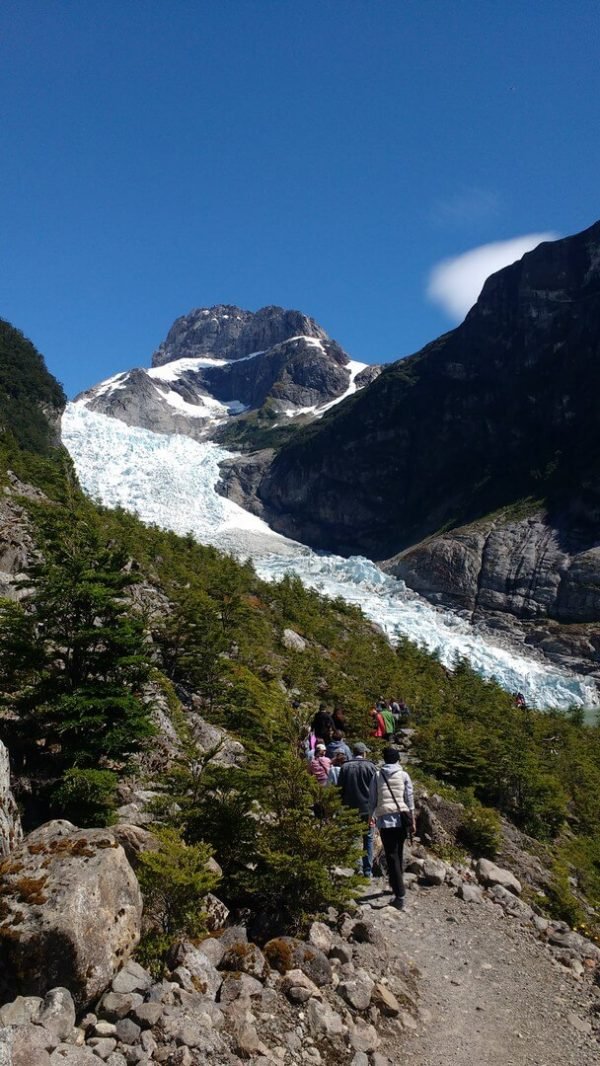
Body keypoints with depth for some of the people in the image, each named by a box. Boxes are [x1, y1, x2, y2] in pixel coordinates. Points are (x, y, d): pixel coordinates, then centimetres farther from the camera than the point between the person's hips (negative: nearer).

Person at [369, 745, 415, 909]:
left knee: (392, 856, -2)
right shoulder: (404, 775, 4)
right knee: (398, 853, 20)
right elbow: (409, 799, 4)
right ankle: (395, 884, 31)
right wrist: (412, 820, 11)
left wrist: (371, 815, 21)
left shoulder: (377, 775, 4)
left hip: (385, 819, -2)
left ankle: (400, 896, -9)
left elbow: (372, 799, 6)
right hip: (402, 818, 2)